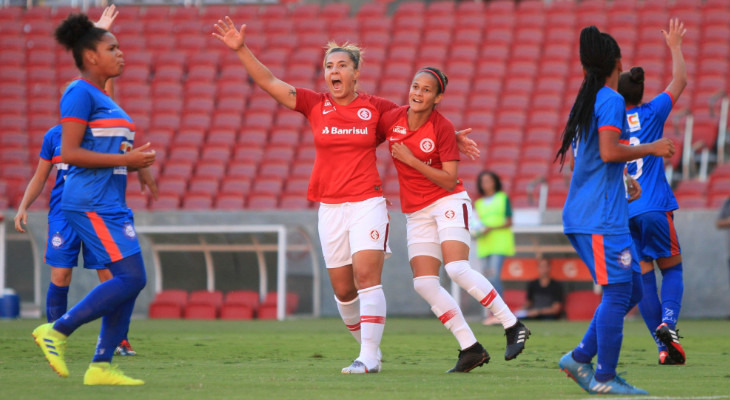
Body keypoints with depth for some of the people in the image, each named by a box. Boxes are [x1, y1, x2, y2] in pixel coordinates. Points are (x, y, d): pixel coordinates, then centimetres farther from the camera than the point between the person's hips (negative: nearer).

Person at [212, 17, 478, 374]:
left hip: (367, 203, -3)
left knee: (366, 276, -16)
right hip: (330, 207, 3)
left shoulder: (376, 108, 1)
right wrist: (241, 49, -11)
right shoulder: (315, 105, 4)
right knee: (343, 290, 4)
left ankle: (369, 358, -18)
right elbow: (269, 82, -1)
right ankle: (368, 348, 23)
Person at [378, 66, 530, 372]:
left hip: (448, 203, -5)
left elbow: (450, 180, -15)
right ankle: (470, 349, -1)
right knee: (424, 283, -7)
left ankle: (513, 327, -14)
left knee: (457, 269, -25)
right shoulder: (392, 119, -2)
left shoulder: (443, 128, -13)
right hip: (416, 212, 5)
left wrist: (411, 160, -19)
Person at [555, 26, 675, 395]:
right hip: (602, 216, -9)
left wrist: (622, 180, 30)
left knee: (631, 290, 12)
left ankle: (579, 359, 11)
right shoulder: (611, 100, -10)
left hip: (581, 215, 9)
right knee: (618, 293, -7)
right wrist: (651, 148, -10)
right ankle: (604, 378, -5)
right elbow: (609, 152, -21)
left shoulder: (585, 100, 18)